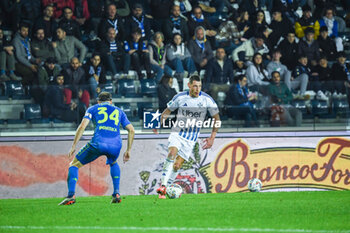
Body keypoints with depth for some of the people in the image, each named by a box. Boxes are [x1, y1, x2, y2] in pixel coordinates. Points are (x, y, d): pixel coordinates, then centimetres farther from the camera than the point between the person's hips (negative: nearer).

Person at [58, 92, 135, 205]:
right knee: (113, 163, 38)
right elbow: (131, 130, 22)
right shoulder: (119, 111, 29)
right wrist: (128, 150, 27)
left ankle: (71, 195, -7)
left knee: (74, 165, 13)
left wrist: (73, 146, 7)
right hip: (115, 144, 3)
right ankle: (116, 194, 22)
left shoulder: (93, 109, 21)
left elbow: (82, 126, 7)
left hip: (98, 143, -3)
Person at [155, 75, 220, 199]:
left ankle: (164, 190, 5)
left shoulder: (207, 100, -7)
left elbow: (217, 119, 2)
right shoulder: (180, 97, -5)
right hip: (178, 132, 0)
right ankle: (163, 185, -30)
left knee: (177, 165, -6)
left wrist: (212, 138, -3)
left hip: (192, 137, 1)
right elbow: (167, 111, 8)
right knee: (172, 153, -28)